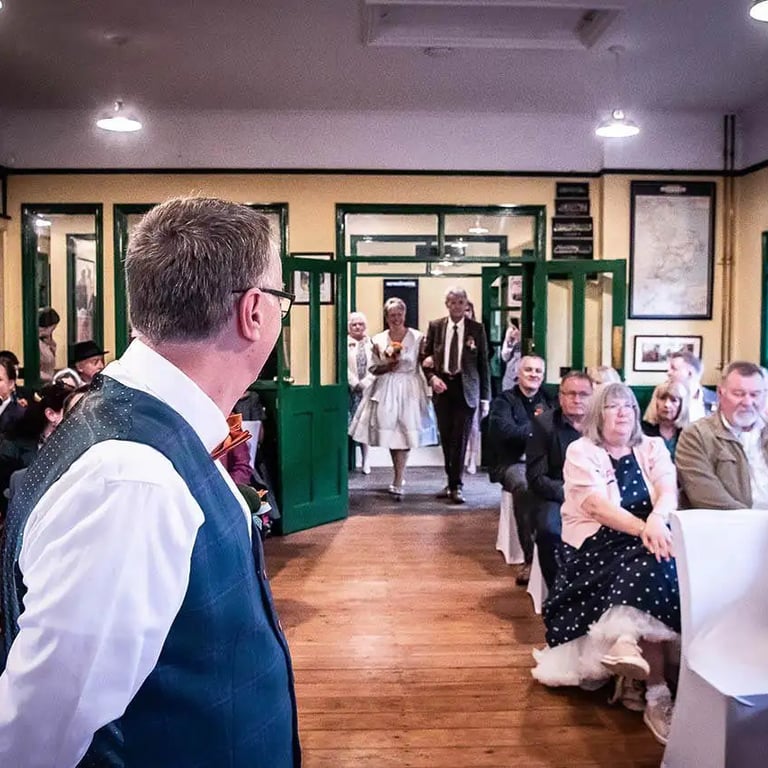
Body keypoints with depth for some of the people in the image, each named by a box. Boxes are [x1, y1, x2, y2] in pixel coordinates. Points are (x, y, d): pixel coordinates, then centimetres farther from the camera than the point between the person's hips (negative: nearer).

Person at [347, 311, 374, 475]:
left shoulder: (371, 343, 7)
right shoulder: (345, 343, 0)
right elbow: (344, 367, -5)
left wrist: (365, 383, -9)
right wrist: (355, 383, -10)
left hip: (367, 389, 2)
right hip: (350, 389, -2)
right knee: (347, 423, -7)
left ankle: (365, 460, 13)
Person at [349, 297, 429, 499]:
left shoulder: (417, 337, 0)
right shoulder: (378, 339, 7)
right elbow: (373, 368, 8)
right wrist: (387, 367, -9)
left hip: (408, 389, -2)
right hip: (385, 390, 2)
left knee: (403, 434, -7)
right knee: (390, 433, 3)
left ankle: (397, 483, -3)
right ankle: (399, 479, 22)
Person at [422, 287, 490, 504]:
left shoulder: (477, 329, 1)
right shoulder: (435, 326, 5)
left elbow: (483, 364, 3)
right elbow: (426, 357, 11)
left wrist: (485, 397, 0)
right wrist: (432, 377, -9)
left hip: (465, 388, -2)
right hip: (442, 386, 2)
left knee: (460, 438, -4)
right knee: (445, 437, 6)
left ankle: (456, 486, 4)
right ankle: (452, 482, 19)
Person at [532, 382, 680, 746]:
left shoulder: (653, 448, 12)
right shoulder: (581, 451, 1)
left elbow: (669, 491, -6)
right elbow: (596, 505, -15)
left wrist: (657, 519, -31)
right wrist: (643, 528, -31)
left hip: (645, 540, 3)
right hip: (597, 543, -3)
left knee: (657, 563, -32)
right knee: (652, 564, -31)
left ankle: (628, 643, -30)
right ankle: (657, 692, -31)